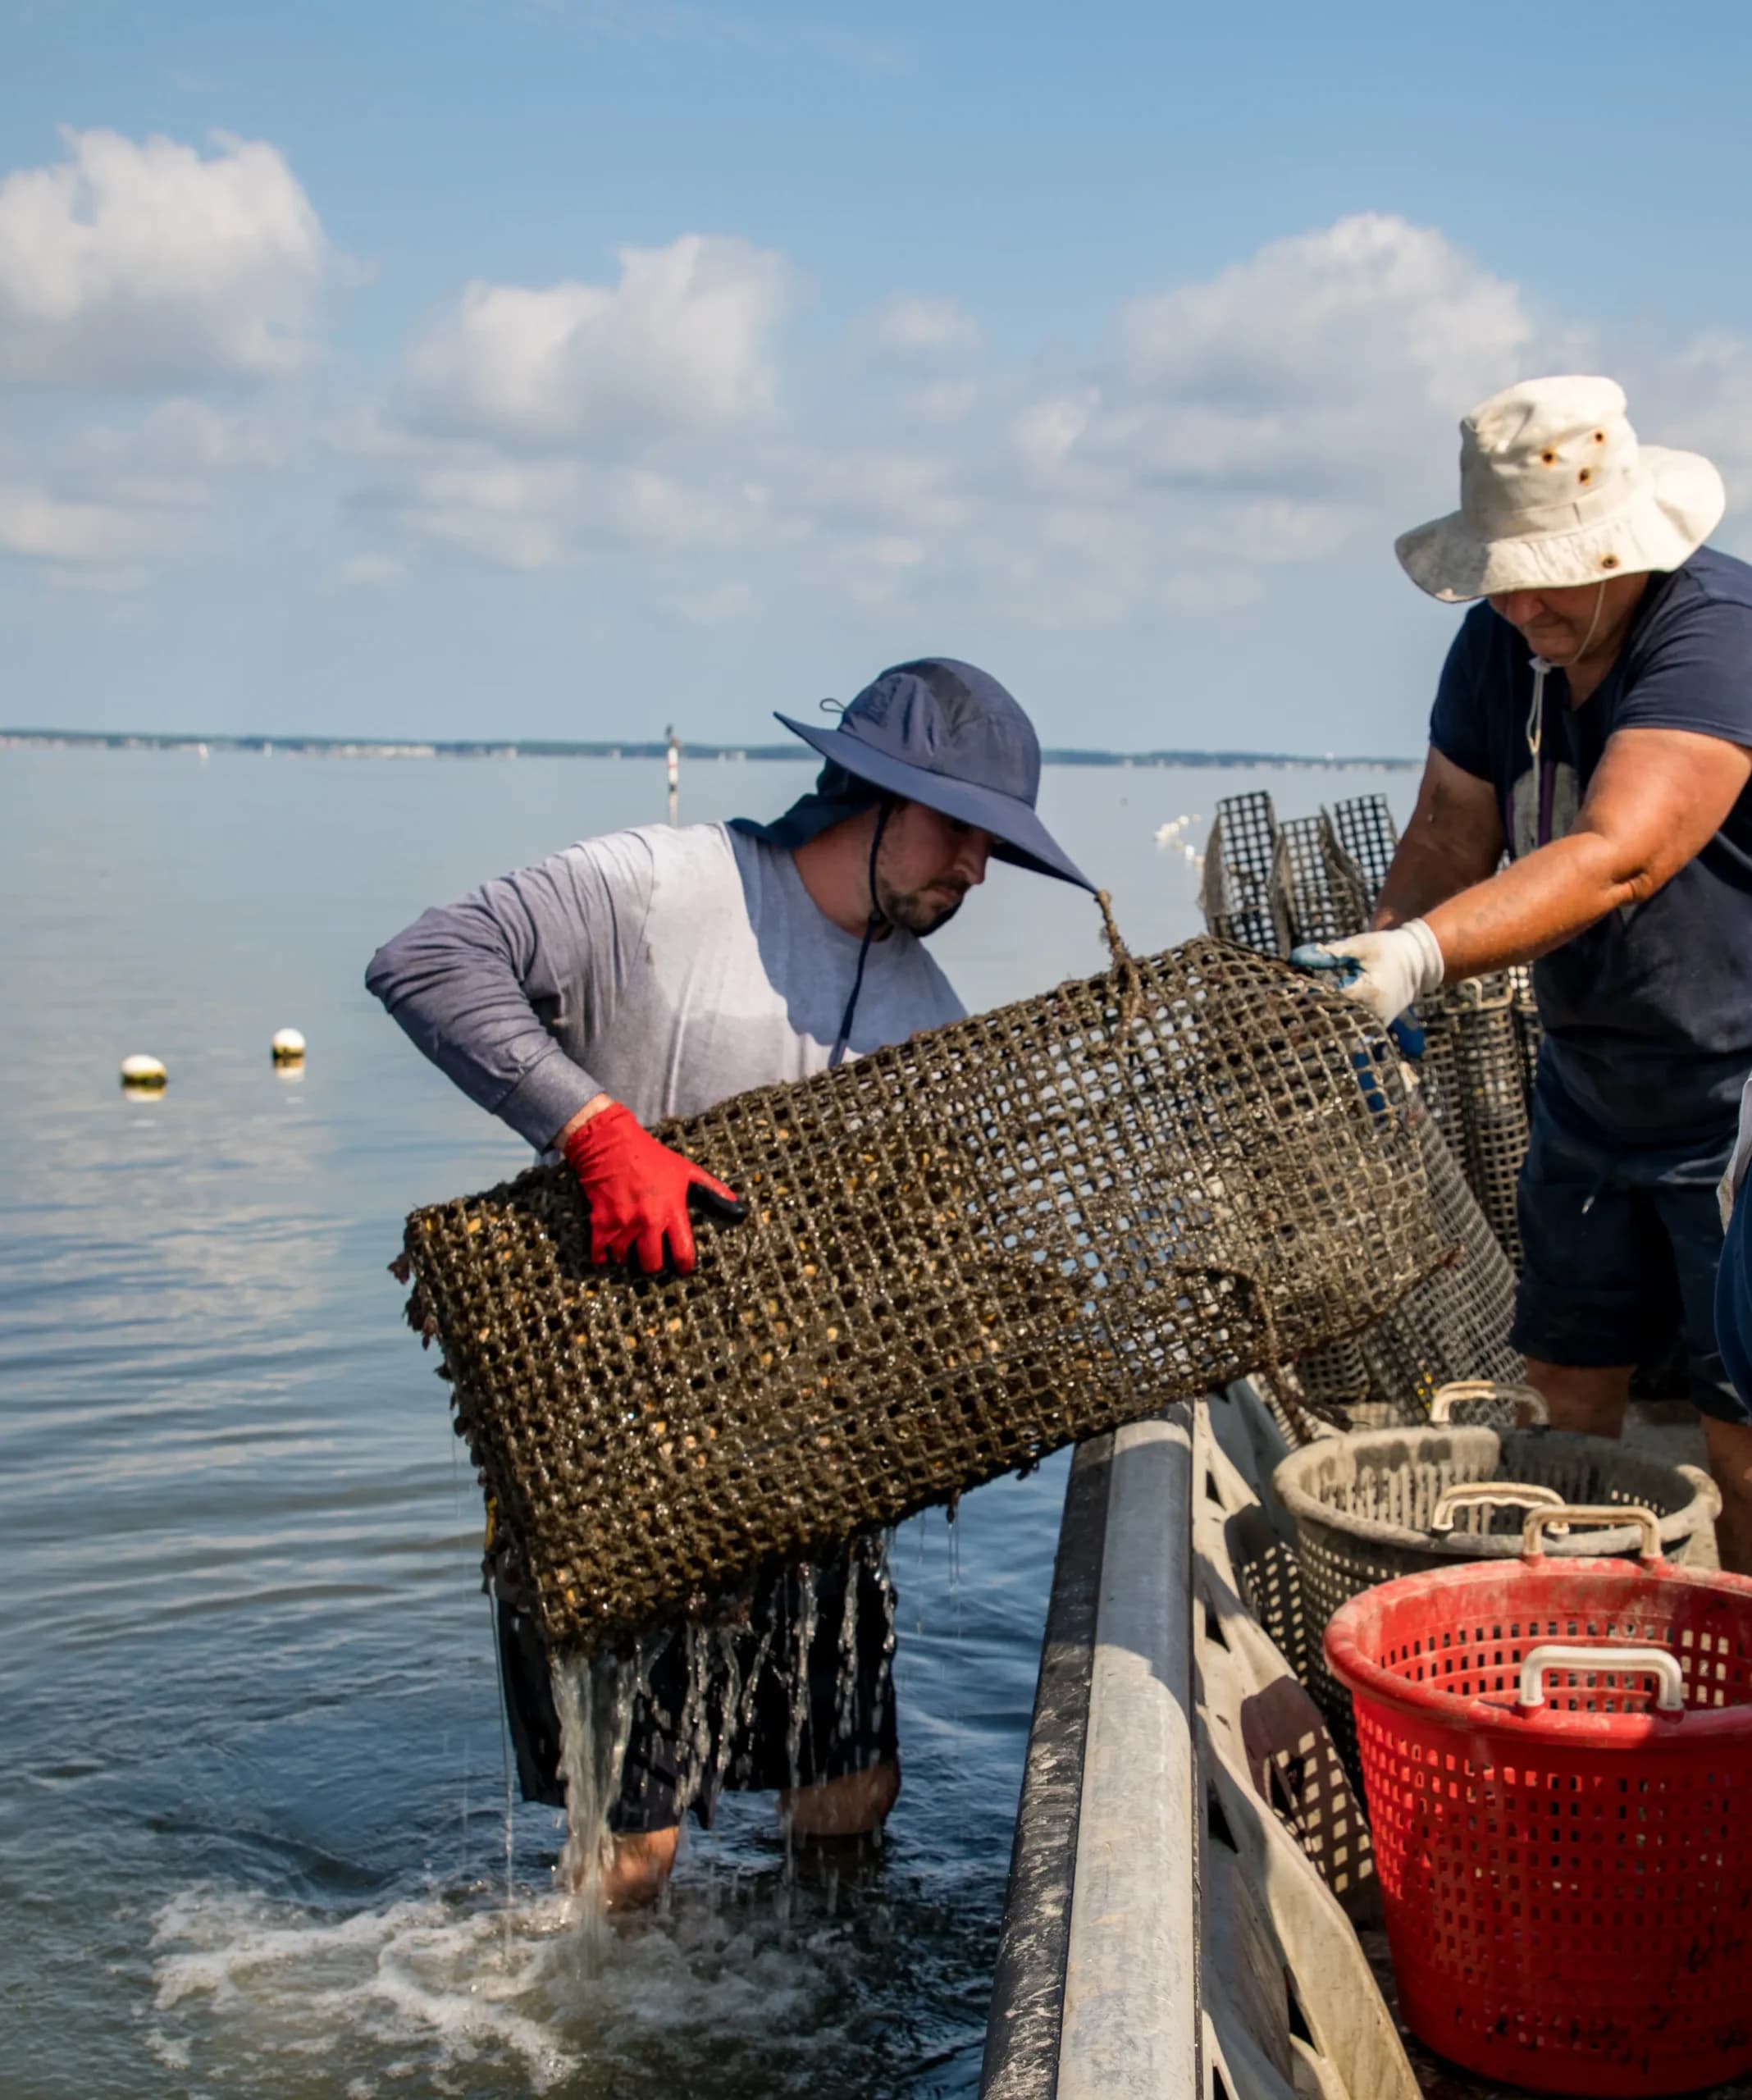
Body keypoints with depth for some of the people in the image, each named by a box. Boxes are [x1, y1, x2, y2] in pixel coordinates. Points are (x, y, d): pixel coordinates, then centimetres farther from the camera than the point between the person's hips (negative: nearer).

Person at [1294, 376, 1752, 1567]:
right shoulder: (1503, 641, -2)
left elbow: (1618, 856, -39)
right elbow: (1453, 833, 4)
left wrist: (1419, 956, -50)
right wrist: (1368, 986, -13)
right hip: (1593, 1095, 7)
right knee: (1572, 1387, 13)